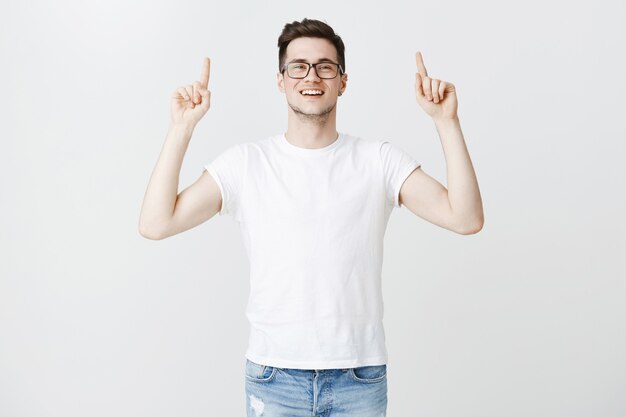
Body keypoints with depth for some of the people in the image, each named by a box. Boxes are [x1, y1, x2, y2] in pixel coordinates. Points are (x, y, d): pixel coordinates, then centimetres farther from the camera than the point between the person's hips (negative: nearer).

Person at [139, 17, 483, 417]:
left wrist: (446, 121, -16)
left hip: (361, 377, 1)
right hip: (274, 376, 0)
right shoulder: (246, 162, -1)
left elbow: (467, 219, -11)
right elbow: (155, 224, -9)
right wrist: (183, 127, -13)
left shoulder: (380, 160, -1)